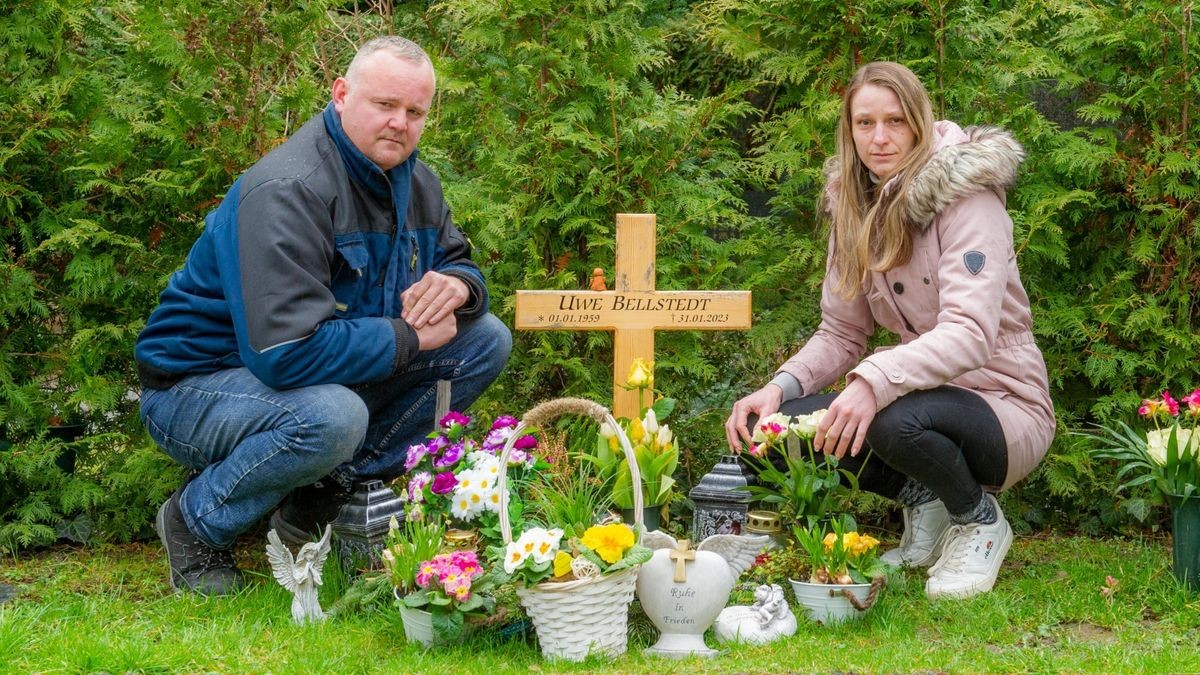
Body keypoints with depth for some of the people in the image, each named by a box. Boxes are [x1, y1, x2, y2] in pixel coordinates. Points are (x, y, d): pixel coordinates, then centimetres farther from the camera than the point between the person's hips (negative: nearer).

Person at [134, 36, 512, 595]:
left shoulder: (413, 182, 2)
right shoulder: (288, 192, -27)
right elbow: (287, 354, -34)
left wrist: (456, 286, -14)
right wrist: (410, 337, -24)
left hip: (329, 375, 9)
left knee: (486, 340, -3)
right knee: (332, 418, -41)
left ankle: (328, 494, 0)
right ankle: (197, 519, -11)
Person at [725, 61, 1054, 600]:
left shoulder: (966, 199, -16)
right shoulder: (856, 207, 6)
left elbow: (970, 333, -29)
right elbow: (840, 333, 8)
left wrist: (875, 381, -44)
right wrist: (780, 387, -12)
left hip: (1003, 406, -7)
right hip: (925, 391, 7)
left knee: (896, 420, -38)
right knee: (777, 421, -15)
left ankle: (981, 521, -5)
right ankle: (924, 503, 7)